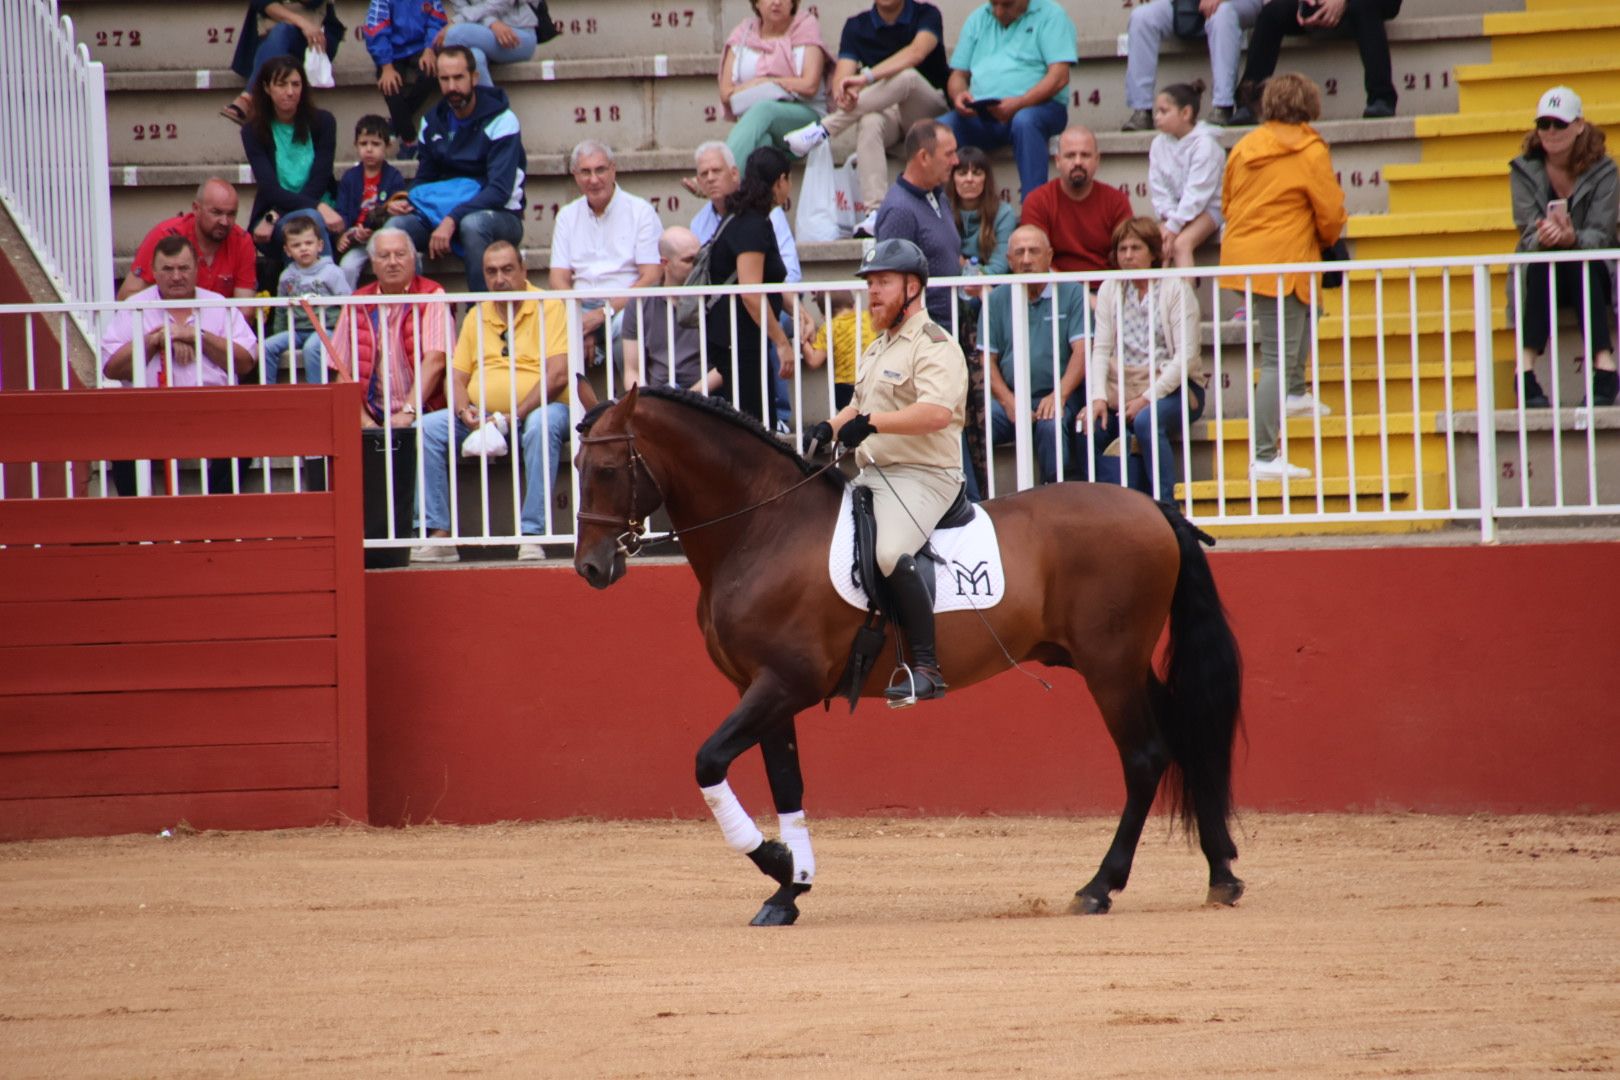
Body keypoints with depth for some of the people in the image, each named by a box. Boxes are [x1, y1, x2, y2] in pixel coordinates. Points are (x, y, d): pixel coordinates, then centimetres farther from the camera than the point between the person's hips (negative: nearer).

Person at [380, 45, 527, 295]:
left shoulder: (500, 120, -12)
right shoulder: (433, 121, 7)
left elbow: (500, 191, -21)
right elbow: (424, 178, 17)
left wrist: (452, 220, -33)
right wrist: (405, 202, -8)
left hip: (499, 215, -5)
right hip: (443, 213, 5)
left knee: (473, 224, -40)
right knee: (395, 226, -23)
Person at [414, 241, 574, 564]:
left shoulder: (548, 307, -2)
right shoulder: (477, 317, 15)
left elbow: (558, 374, -14)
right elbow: (456, 377, 12)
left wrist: (516, 416, -21)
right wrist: (464, 412, -10)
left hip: (537, 408, -5)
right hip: (481, 416, 5)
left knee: (541, 426, -39)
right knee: (427, 428, -16)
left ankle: (532, 535, -37)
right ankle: (437, 535, -20)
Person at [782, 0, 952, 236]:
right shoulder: (857, 26, 6)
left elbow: (916, 52, -24)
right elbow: (842, 76, -5)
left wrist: (866, 77, -38)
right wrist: (843, 94, -31)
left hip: (930, 110, -2)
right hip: (886, 113, 2)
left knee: (907, 77, -35)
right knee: (869, 123, -35)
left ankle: (823, 129, -32)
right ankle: (875, 213, -47)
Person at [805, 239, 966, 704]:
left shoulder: (933, 345, -10)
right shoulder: (878, 348, 22)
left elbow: (938, 412, -25)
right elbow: (861, 406, 30)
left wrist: (873, 422, -31)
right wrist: (831, 427, 8)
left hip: (922, 475, -10)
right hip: (872, 474, 11)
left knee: (890, 551, -33)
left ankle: (927, 668, -31)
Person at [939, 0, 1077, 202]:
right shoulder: (978, 20, 19)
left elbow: (1059, 76, -9)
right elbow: (958, 74, 18)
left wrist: (1019, 103, -24)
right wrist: (958, 94, -7)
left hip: (1038, 106, -5)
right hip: (980, 114, 5)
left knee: (1024, 121, -40)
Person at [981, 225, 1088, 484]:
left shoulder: (1071, 294, 5)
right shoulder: (997, 300, 13)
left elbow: (1082, 351, -2)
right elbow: (987, 359, 8)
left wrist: (1059, 395, -17)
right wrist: (1008, 401, -10)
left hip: (1056, 397, -2)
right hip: (1009, 397, 2)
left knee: (1050, 426, -35)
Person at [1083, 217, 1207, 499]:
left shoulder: (1175, 289, -3)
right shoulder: (1110, 290, 10)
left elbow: (1186, 355, -10)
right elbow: (1101, 349, 3)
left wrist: (1148, 398, -19)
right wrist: (1099, 397, -14)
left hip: (1170, 386, -4)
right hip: (1122, 388, 4)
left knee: (1146, 420, -35)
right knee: (1095, 426, -25)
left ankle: (1164, 505, -25)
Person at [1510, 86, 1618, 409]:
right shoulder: (1524, 171, -1)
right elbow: (1528, 233, -10)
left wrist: (1573, 238, -36)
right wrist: (1542, 239, -35)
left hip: (1591, 275, -1)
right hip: (1543, 275, 1)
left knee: (1581, 265, -35)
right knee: (1540, 264, -34)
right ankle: (1525, 370, -46)